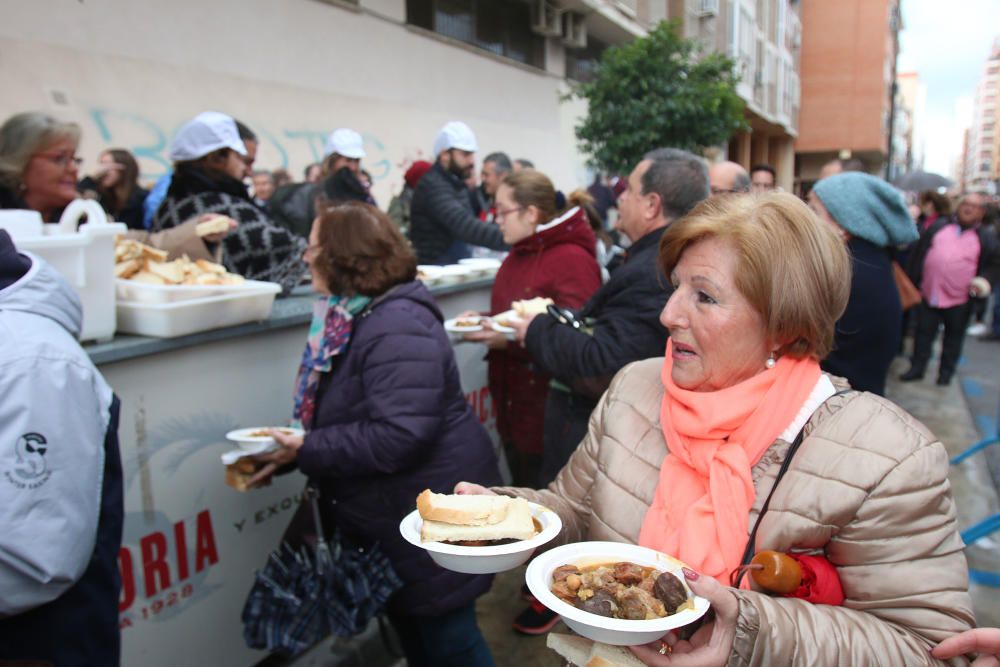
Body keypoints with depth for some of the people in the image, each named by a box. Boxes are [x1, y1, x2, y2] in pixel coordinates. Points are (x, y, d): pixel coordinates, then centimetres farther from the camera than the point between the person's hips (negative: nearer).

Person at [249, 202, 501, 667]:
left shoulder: (396, 328, -25)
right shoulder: (346, 317, 6)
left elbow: (398, 437, -33)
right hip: (390, 517, 10)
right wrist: (286, 452, -1)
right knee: (409, 628, 25)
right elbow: (340, 417, 13)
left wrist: (307, 450, -25)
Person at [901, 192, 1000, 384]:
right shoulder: (938, 227, 5)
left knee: (953, 337, 12)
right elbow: (918, 255, 7)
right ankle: (917, 367, 21)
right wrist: (912, 281, 4)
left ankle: (946, 372, 27)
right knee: (923, 334, 9)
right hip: (929, 294, 1)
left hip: (959, 300, -1)